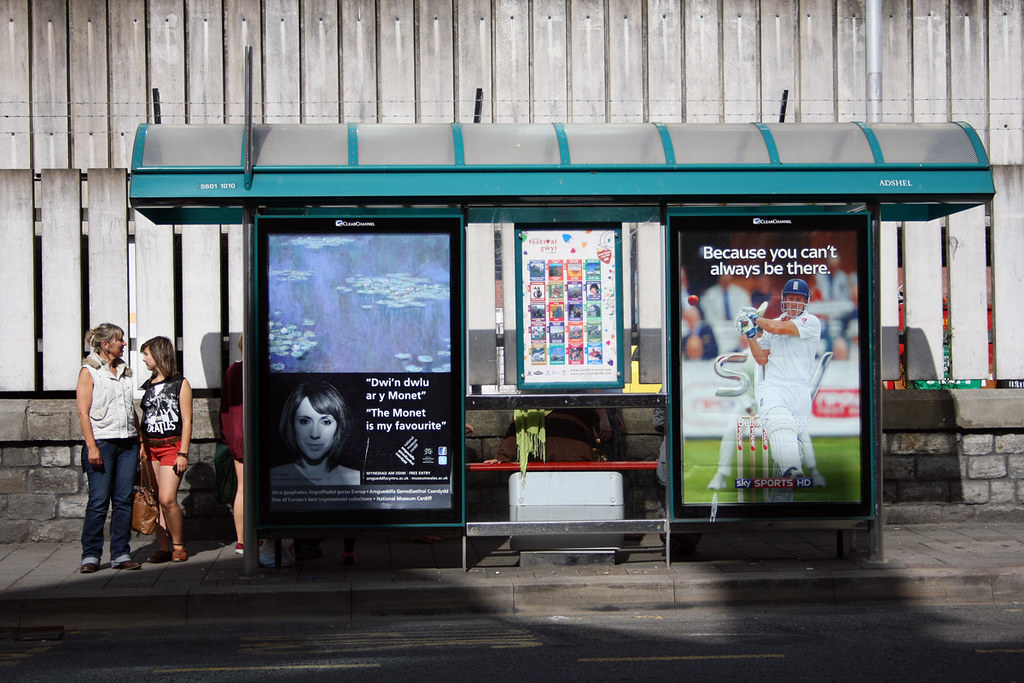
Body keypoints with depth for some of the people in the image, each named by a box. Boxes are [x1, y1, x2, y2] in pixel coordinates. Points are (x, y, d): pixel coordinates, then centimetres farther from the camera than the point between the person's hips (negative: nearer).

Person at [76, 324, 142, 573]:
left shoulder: (125, 371, 17)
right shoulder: (89, 371, -1)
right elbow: (83, 412, -7)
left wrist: (139, 439, 13)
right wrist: (91, 447, -15)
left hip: (128, 442, 6)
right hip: (102, 441, -6)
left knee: (124, 500, 3)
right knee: (99, 501, -6)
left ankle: (121, 554, 7)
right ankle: (90, 555, 2)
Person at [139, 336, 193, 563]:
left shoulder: (180, 383, -2)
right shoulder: (148, 385, 16)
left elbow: (187, 421, -5)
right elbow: (144, 418, 19)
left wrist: (183, 453, -11)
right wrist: (141, 447, 10)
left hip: (172, 445, -6)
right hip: (150, 447, 6)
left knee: (167, 499, -15)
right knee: (155, 500, 3)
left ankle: (178, 545, 1)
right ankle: (163, 547, 8)